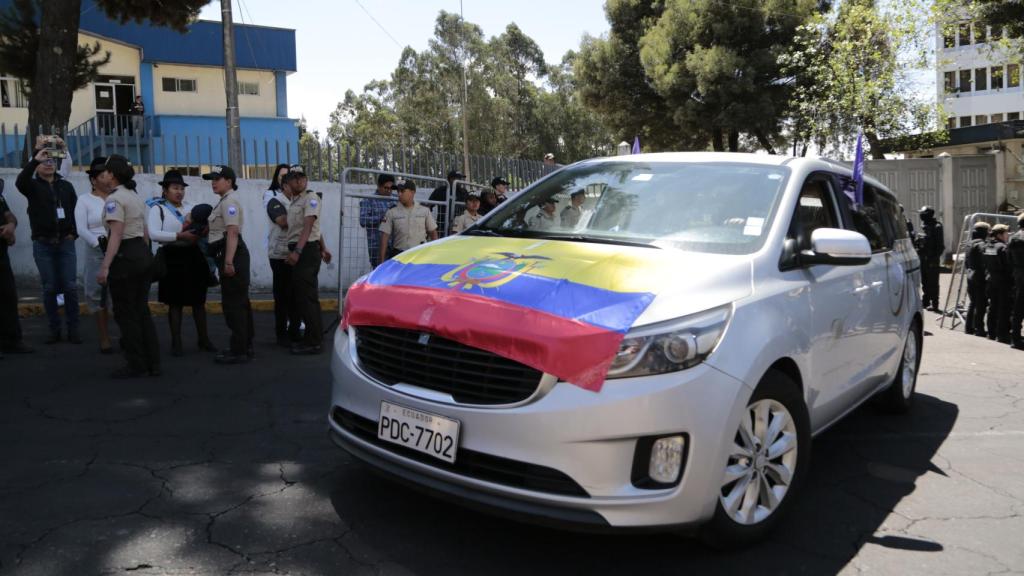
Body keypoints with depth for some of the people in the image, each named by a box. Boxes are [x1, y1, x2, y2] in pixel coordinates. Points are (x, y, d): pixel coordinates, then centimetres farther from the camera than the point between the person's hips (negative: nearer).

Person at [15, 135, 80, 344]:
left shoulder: (66, 185, 10)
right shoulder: (33, 185, 2)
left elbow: (77, 210, 14)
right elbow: (20, 181, -22)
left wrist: (74, 232, 2)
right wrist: (35, 159, -32)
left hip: (66, 243, 1)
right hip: (43, 245, -1)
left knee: (70, 287, -1)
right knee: (50, 288, 3)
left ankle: (73, 329, 6)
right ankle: (54, 330, 11)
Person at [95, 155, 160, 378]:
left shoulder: (114, 199, -12)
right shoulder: (135, 196, 16)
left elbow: (115, 235, -21)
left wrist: (104, 267, -24)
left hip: (125, 257, -9)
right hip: (143, 253, 9)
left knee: (126, 314, 0)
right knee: (142, 311, 12)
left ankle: (136, 366, 6)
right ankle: (153, 364, 14)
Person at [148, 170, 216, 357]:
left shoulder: (189, 208, 14)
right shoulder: (158, 209, -3)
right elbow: (153, 234, -17)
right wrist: (180, 236, -23)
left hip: (194, 256, 5)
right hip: (173, 258, -5)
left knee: (199, 300, 8)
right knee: (175, 302, 2)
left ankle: (203, 339, 18)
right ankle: (176, 342, 11)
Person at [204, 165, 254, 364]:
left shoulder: (229, 201, -13)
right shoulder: (226, 201, 20)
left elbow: (232, 232, -22)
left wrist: (228, 261, -27)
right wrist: (228, 260, 19)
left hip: (231, 255, -11)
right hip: (232, 256, 11)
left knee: (233, 303, -8)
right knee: (239, 302, 13)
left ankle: (238, 351, -4)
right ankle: (245, 347, 21)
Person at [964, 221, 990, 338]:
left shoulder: (970, 244, 10)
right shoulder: (982, 245, -15)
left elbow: (966, 262, 16)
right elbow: (984, 263, -19)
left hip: (970, 276, 8)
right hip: (980, 278, -8)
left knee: (973, 302, 16)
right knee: (981, 304, -3)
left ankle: (968, 327, 20)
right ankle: (979, 329, -1)